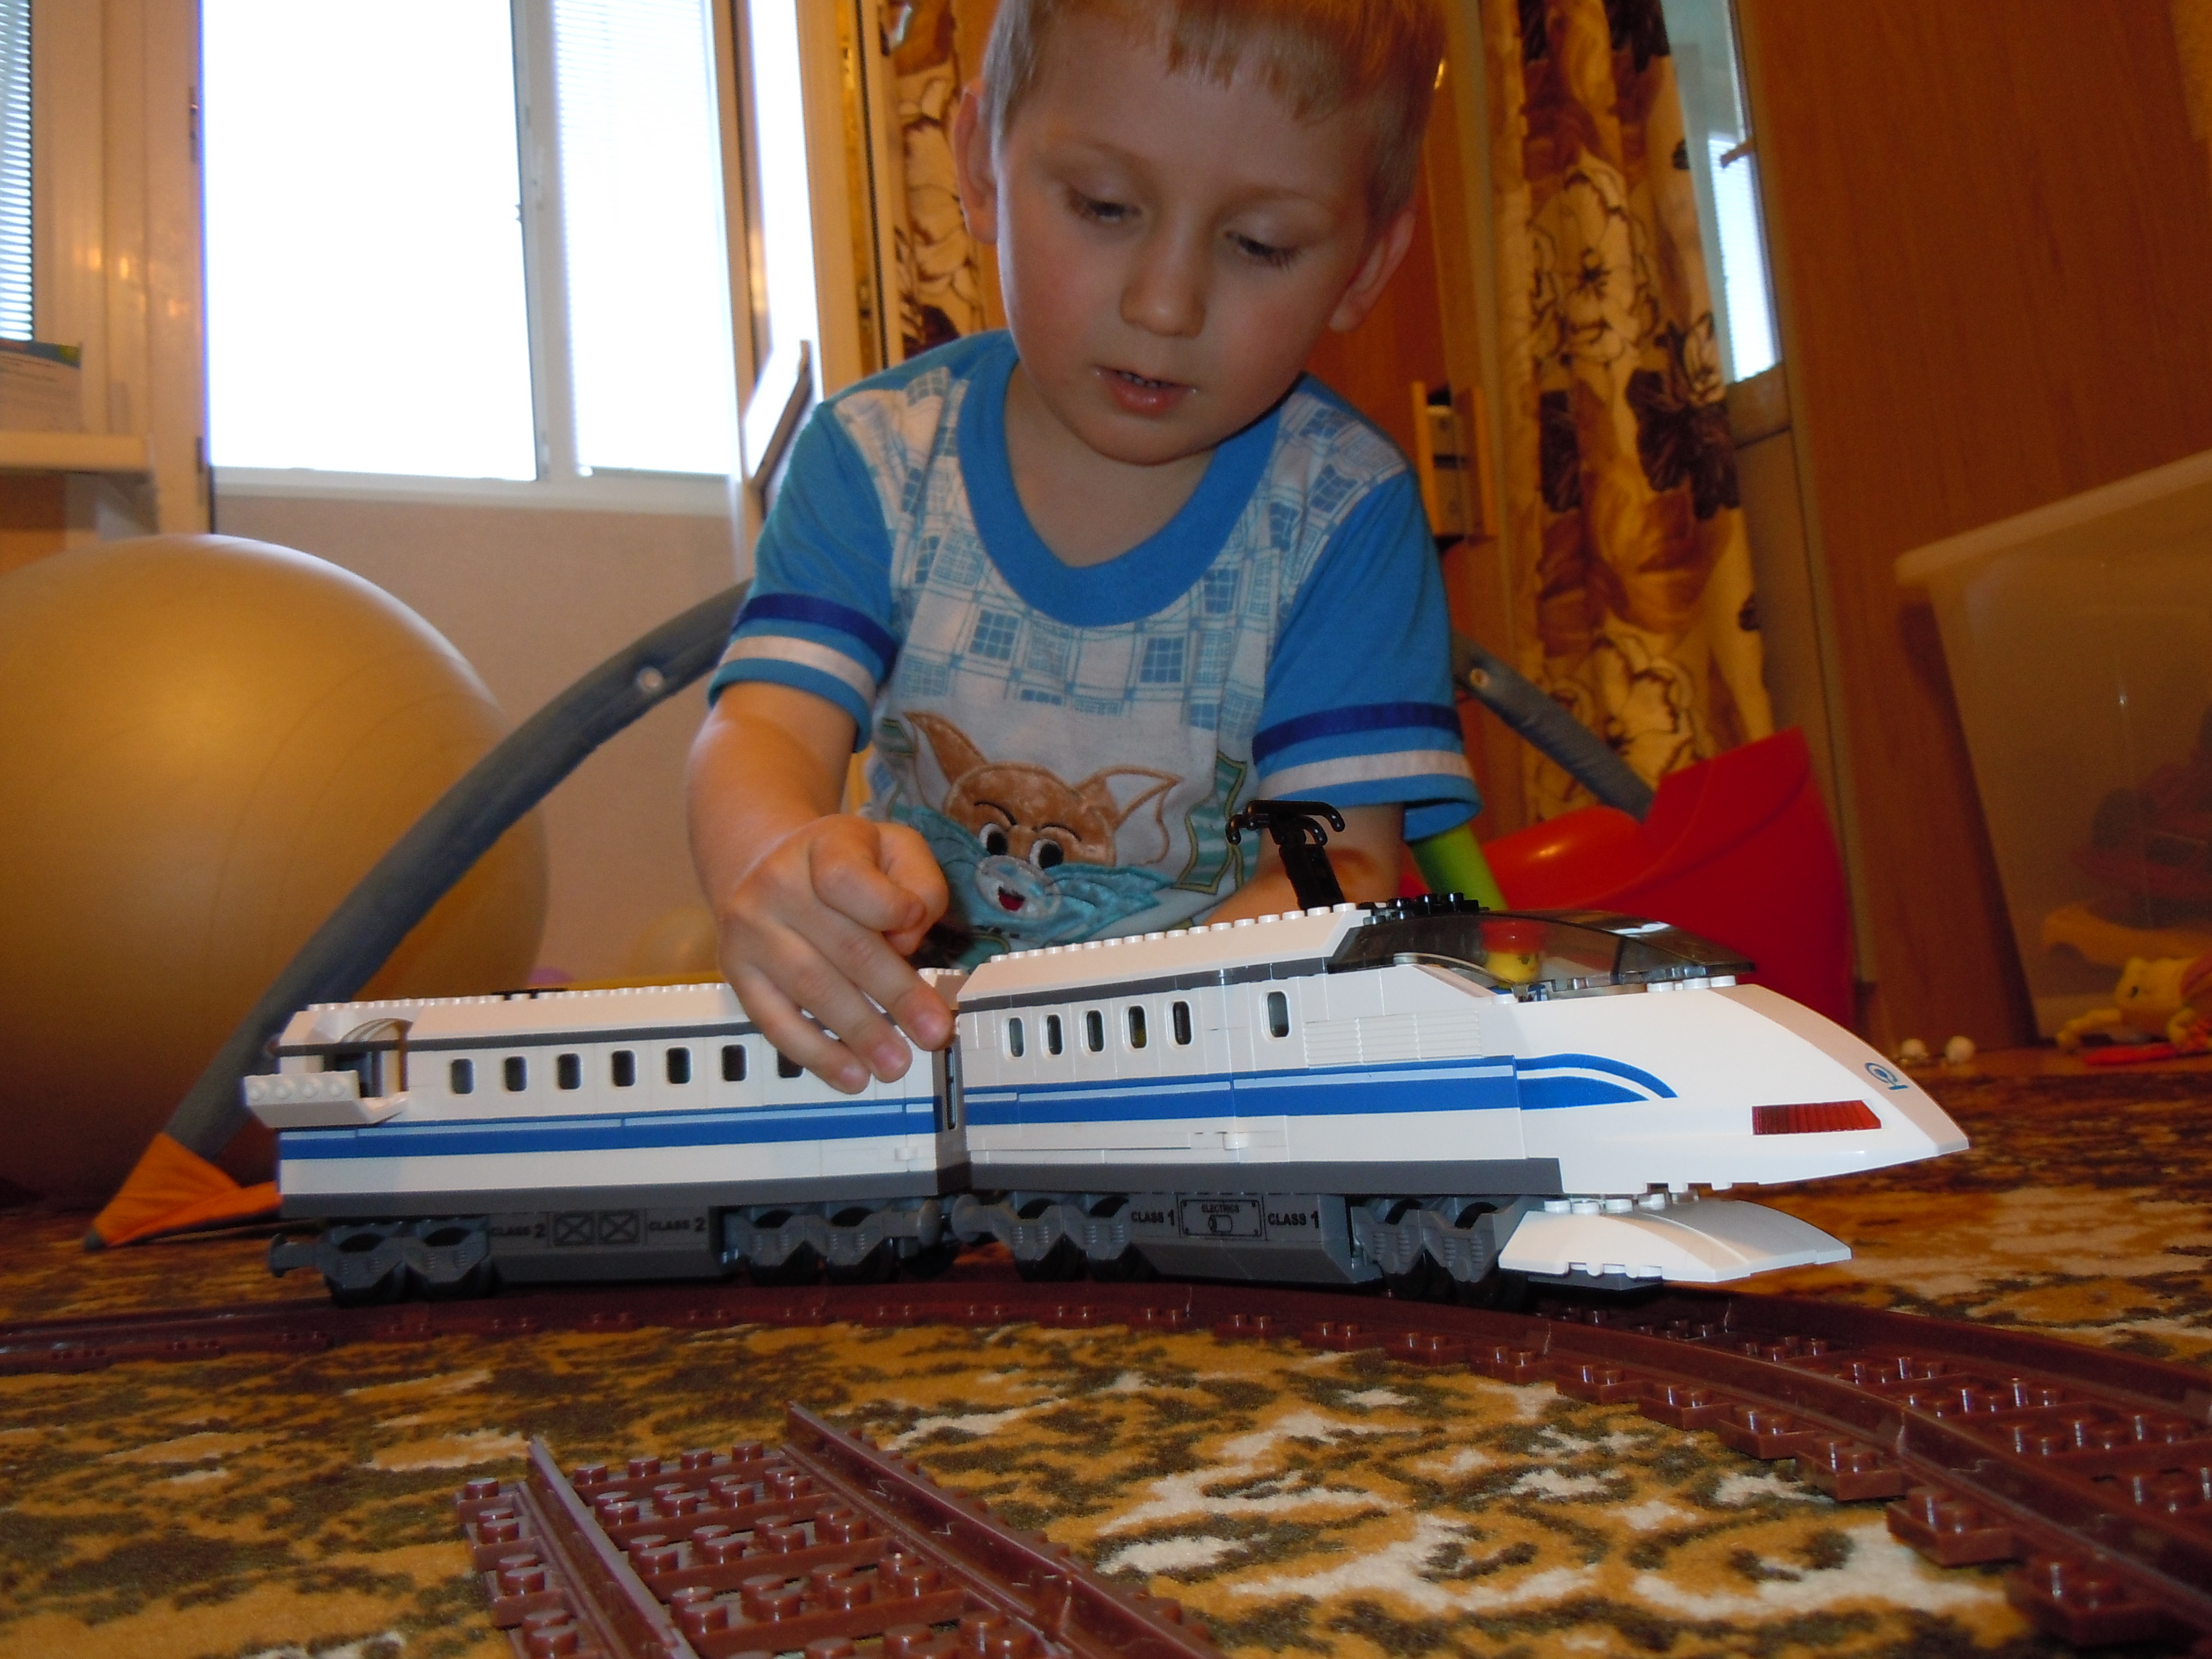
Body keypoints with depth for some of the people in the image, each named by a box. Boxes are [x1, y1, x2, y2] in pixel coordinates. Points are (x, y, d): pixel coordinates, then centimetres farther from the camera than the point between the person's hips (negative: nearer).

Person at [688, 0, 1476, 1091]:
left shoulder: (1344, 510, -10)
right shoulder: (874, 460, -5)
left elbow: (1343, 864, -16)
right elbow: (767, 725, -18)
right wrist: (776, 863, -43)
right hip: (908, 1019, 2)